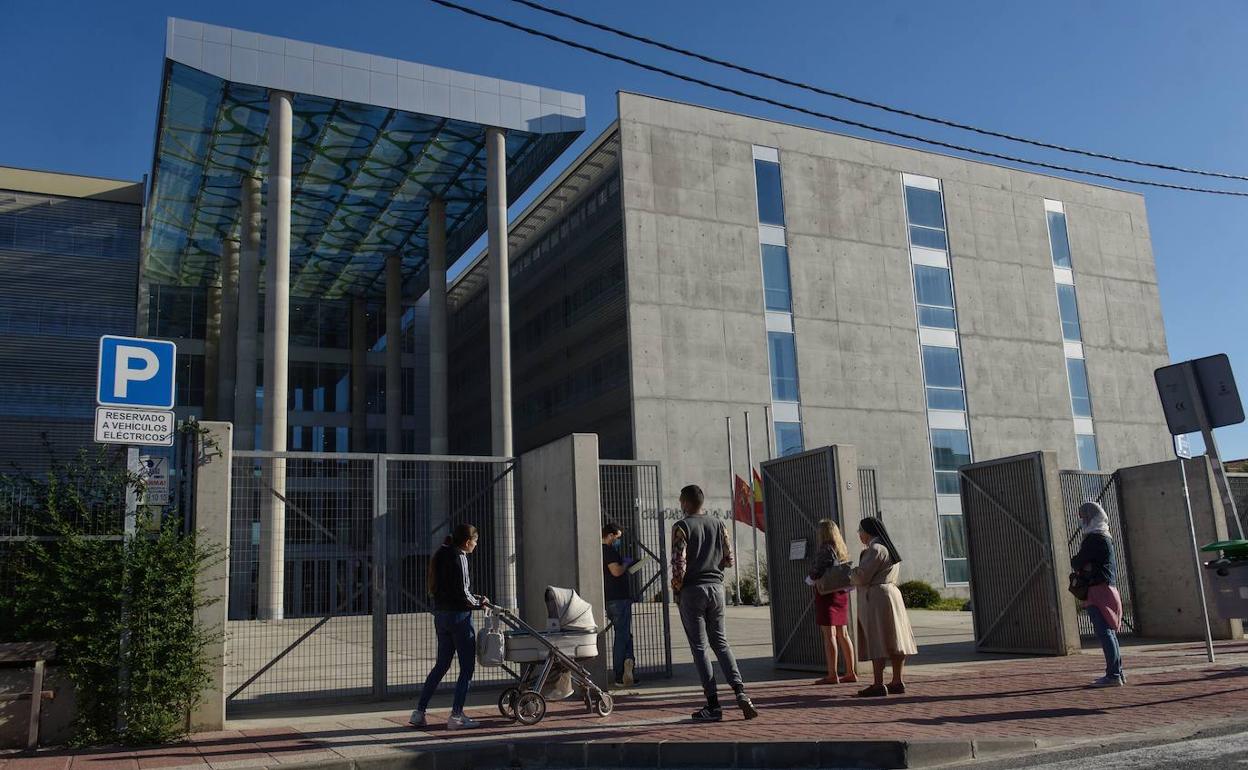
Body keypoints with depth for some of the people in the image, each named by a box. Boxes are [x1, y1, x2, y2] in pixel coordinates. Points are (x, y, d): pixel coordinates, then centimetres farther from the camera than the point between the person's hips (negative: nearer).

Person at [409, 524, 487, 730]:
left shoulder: (440, 555, 13)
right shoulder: (458, 558, -14)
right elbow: (462, 594, -18)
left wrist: (476, 599, 15)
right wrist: (479, 603, 0)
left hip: (440, 615, 9)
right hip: (458, 615, -9)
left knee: (441, 664, 17)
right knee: (467, 667, 1)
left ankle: (419, 712, 16)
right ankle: (456, 716, 1)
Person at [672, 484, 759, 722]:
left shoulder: (681, 527, -8)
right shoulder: (719, 525, 8)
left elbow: (679, 563, -15)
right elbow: (729, 559, 9)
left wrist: (676, 590, -2)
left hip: (692, 590, -5)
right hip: (716, 587, 5)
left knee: (699, 647, 0)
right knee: (720, 642, 14)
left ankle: (713, 705, 0)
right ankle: (740, 691, -3)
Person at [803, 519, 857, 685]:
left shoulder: (826, 550, -12)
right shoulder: (843, 550, 12)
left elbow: (817, 572, -19)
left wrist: (809, 580, 2)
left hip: (827, 594, -8)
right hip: (842, 593, 8)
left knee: (829, 634, -6)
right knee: (843, 634, 11)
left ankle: (832, 675, -7)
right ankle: (851, 673, 14)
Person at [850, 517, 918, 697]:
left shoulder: (875, 549, -13)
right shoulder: (888, 549, 18)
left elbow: (861, 576, -18)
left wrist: (850, 572, 1)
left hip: (876, 598, -10)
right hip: (891, 593, 10)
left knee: (876, 642, -10)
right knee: (893, 641, 8)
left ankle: (878, 685, -11)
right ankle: (897, 682, 10)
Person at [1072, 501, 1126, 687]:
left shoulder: (1093, 538, -13)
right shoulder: (1104, 536, 19)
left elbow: (1077, 563, -14)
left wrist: (1076, 562, 7)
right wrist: (1083, 566, 0)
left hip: (1098, 590, -10)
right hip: (1108, 588, 10)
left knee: (1105, 633, -10)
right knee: (1109, 633, 14)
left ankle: (1113, 675, -10)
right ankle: (1117, 673, 19)